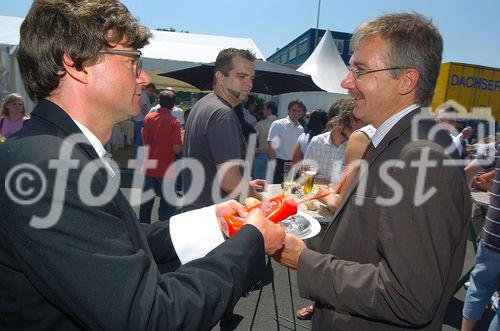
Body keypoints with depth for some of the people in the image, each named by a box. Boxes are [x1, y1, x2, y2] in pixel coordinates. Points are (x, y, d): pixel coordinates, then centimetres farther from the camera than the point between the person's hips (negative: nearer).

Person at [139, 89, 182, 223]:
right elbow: (177, 149, -18)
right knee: (167, 206, 8)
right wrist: (181, 139, 0)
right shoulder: (174, 122, -15)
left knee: (146, 203, 19)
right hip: (166, 171, -5)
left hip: (149, 169, 5)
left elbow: (145, 142, 11)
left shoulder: (148, 117, 0)